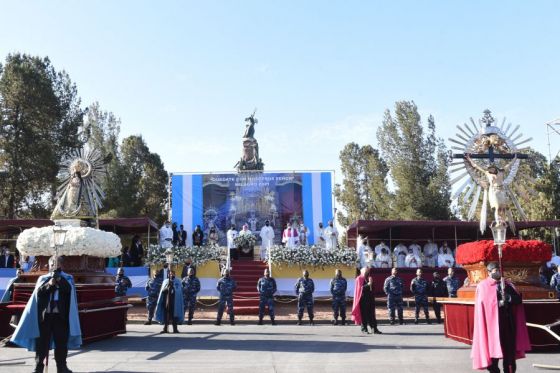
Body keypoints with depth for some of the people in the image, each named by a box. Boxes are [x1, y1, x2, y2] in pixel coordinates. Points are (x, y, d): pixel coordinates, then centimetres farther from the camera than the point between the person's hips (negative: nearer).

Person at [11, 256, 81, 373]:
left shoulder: (67, 278, 9)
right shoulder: (43, 278, 12)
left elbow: (69, 290, -10)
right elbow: (38, 292, -4)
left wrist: (59, 280, -20)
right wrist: (48, 284, -18)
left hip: (61, 315, -1)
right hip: (45, 314, 1)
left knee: (61, 341, 3)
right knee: (42, 341, 2)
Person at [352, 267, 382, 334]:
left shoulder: (369, 278, 17)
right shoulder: (359, 279, -3)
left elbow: (372, 288, 19)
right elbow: (360, 288, -15)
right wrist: (368, 284, -23)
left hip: (370, 299, 6)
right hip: (363, 299, -6)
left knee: (372, 314, 4)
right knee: (364, 314, -3)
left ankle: (374, 329, 3)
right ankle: (364, 329, 4)